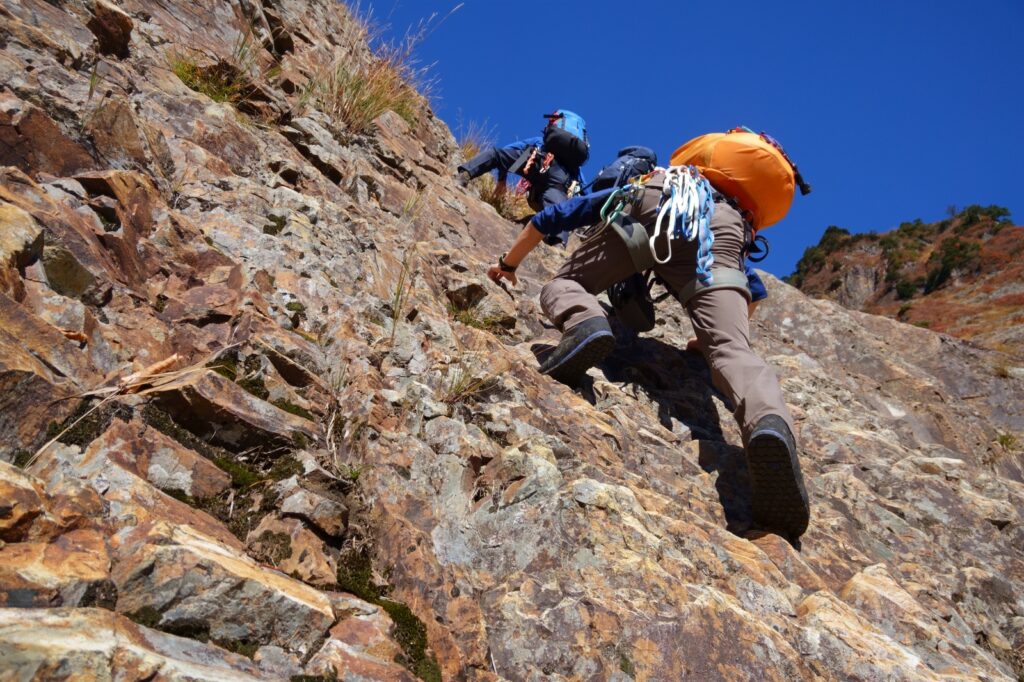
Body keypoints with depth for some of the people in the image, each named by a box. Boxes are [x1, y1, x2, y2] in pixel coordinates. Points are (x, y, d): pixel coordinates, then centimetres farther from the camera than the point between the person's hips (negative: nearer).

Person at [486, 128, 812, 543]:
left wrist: (509, 263, 62)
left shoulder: (622, 189, 45)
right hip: (725, 223, 2)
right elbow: (752, 289, 42)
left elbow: (549, 218, 47)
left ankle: (584, 323, -22)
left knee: (564, 286, 14)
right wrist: (709, 335, 54)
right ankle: (769, 422, -47)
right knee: (731, 349, -14)